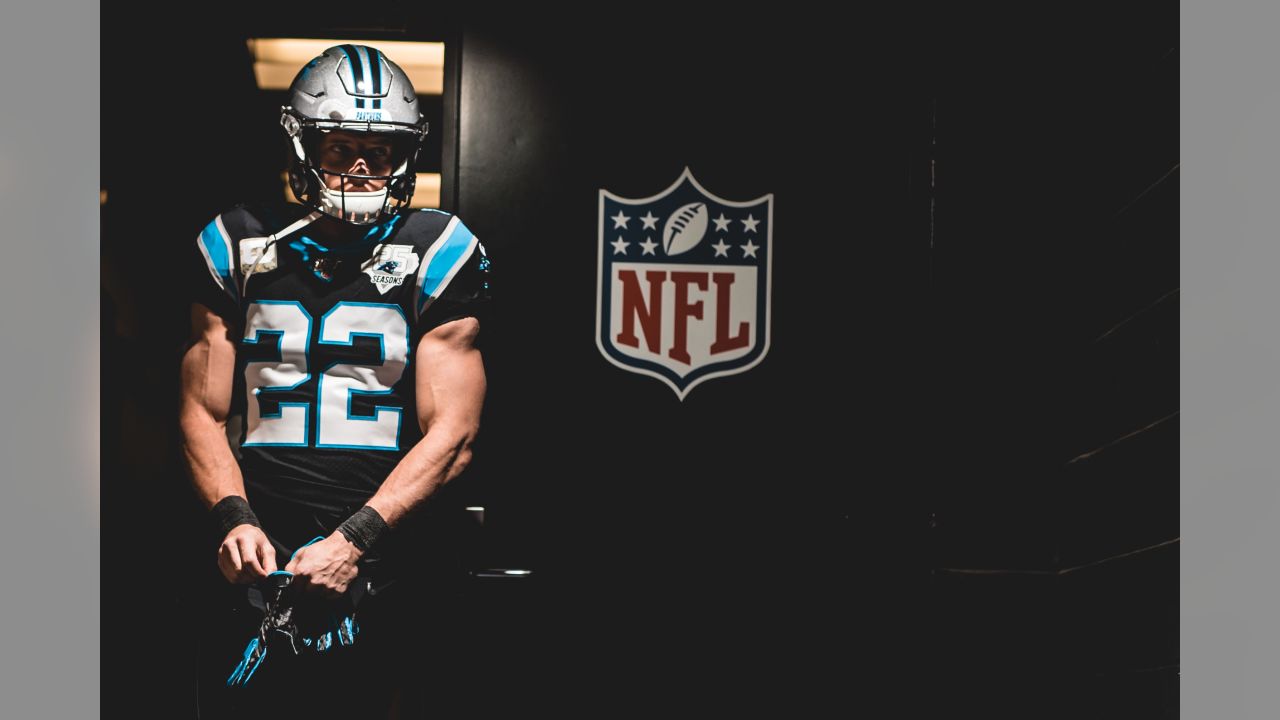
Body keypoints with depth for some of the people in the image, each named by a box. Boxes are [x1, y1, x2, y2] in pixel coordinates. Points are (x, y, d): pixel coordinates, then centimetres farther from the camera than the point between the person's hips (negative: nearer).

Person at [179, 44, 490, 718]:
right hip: (257, 564, 2)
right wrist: (233, 517, -9)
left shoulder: (438, 255, 0)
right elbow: (203, 412, 9)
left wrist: (354, 539, -14)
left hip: (381, 575, -2)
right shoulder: (238, 247, 7)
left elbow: (451, 435, -4)